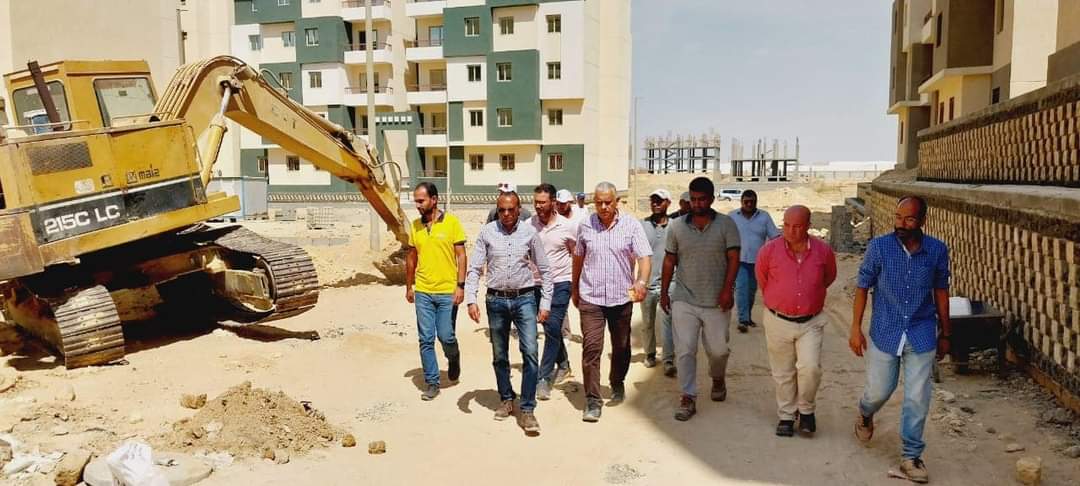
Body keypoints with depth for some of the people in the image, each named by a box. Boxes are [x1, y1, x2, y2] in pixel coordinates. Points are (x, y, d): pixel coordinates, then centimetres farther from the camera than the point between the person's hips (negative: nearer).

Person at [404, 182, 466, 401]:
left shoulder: (452, 222, -6)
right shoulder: (415, 225, 5)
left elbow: (461, 255, -5)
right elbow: (411, 257, 14)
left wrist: (460, 285, -12)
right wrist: (409, 286, 14)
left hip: (448, 292, -3)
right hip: (423, 292, 3)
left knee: (446, 337, 1)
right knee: (426, 340, 4)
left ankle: (453, 358, 34)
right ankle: (432, 383, 15)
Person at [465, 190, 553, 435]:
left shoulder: (529, 233, -1)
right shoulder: (487, 232, 0)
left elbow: (544, 270, 5)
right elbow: (474, 268, 1)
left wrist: (545, 303, 1)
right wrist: (471, 300, -10)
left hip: (524, 299, -1)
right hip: (496, 300, 1)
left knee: (530, 353, -11)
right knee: (499, 356, 13)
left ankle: (527, 410, -3)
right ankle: (506, 399, 32)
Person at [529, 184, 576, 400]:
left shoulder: (567, 226, -6)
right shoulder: (528, 225, -2)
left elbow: (576, 255, 7)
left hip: (560, 283, -3)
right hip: (537, 283, 3)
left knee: (552, 328, -11)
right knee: (552, 327, 16)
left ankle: (545, 378, -7)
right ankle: (563, 364, 37)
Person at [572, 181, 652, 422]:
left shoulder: (631, 225, -4)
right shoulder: (585, 226, 1)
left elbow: (643, 256, -11)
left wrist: (642, 281, -29)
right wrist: (575, 289, 18)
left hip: (622, 297, 0)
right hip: (590, 297, 0)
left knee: (621, 347, 15)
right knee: (591, 348, -7)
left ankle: (617, 384, 40)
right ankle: (592, 400, 1)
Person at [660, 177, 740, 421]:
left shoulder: (726, 225, -3)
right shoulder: (677, 226, 2)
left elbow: (733, 259, -6)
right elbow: (669, 261, 7)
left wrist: (727, 289, -16)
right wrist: (664, 291, 6)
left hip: (716, 302, -1)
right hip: (684, 300, 1)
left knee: (718, 349, 11)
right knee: (684, 350, -2)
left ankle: (718, 379, 42)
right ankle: (688, 398, 8)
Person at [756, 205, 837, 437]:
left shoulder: (823, 250, -7)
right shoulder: (769, 250, -10)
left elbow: (829, 277, 15)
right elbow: (761, 277, 11)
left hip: (811, 322, 0)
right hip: (778, 321, 0)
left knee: (810, 368, -13)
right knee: (783, 373, 10)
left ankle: (806, 409, 13)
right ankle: (786, 416, 27)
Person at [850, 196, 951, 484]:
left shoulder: (937, 251, -5)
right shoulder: (878, 247, -10)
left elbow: (941, 291, 7)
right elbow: (863, 287, -3)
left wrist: (945, 333, 11)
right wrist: (855, 328, -5)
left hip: (921, 335, 1)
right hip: (884, 332, -1)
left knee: (918, 398, 2)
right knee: (880, 390, 10)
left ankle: (911, 456, 17)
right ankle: (865, 414, 46)